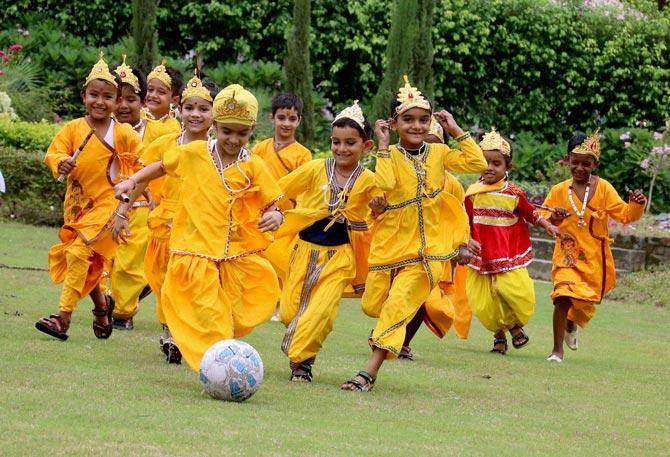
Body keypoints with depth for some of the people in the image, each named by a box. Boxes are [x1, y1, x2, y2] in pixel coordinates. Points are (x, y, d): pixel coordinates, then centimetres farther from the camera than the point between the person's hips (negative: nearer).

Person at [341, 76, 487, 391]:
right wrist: (383, 146, -18)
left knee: (397, 305, -12)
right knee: (373, 304, 8)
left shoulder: (439, 154, 4)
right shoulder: (390, 156, -4)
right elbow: (384, 184, -24)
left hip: (426, 249, 0)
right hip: (390, 244, 1)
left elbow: (478, 164, -7)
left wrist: (456, 131, -5)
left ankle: (370, 372, -14)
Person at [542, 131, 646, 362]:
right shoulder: (559, 191, 0)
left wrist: (636, 205, -27)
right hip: (567, 253, -1)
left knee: (586, 301, 13)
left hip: (594, 256, 1)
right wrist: (552, 217, -15)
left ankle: (572, 325, 50)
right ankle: (557, 350, -9)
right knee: (563, 297, -18)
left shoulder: (603, 188, -4)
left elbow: (625, 214, -6)